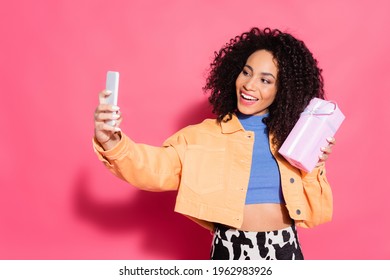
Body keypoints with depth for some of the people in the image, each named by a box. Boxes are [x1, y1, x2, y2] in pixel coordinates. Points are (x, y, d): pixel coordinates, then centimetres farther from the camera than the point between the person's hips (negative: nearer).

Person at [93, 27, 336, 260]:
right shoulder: (203, 136, -3)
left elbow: (314, 215, 2)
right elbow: (155, 169, -18)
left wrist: (313, 168, -11)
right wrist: (112, 143, -34)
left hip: (285, 251, 2)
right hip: (230, 251, -1)